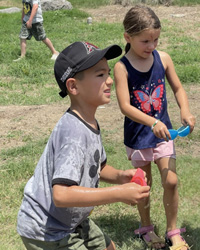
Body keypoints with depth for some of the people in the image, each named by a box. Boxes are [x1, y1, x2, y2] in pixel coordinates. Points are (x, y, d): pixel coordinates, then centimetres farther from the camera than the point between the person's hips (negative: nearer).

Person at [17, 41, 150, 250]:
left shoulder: (90, 123, 0)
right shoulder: (73, 132, -30)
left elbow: (97, 167, 16)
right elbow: (61, 195, -38)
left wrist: (119, 176, -6)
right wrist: (119, 193, -34)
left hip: (72, 221, 10)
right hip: (46, 232, -9)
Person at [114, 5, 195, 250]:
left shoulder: (163, 58, -7)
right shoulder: (122, 67, -17)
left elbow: (178, 88, 4)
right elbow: (125, 106, -23)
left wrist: (185, 111, -14)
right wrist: (152, 122, -35)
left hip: (162, 130, 2)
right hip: (137, 135, -2)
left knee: (171, 181, 0)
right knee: (144, 184, 13)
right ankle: (146, 228, 36)